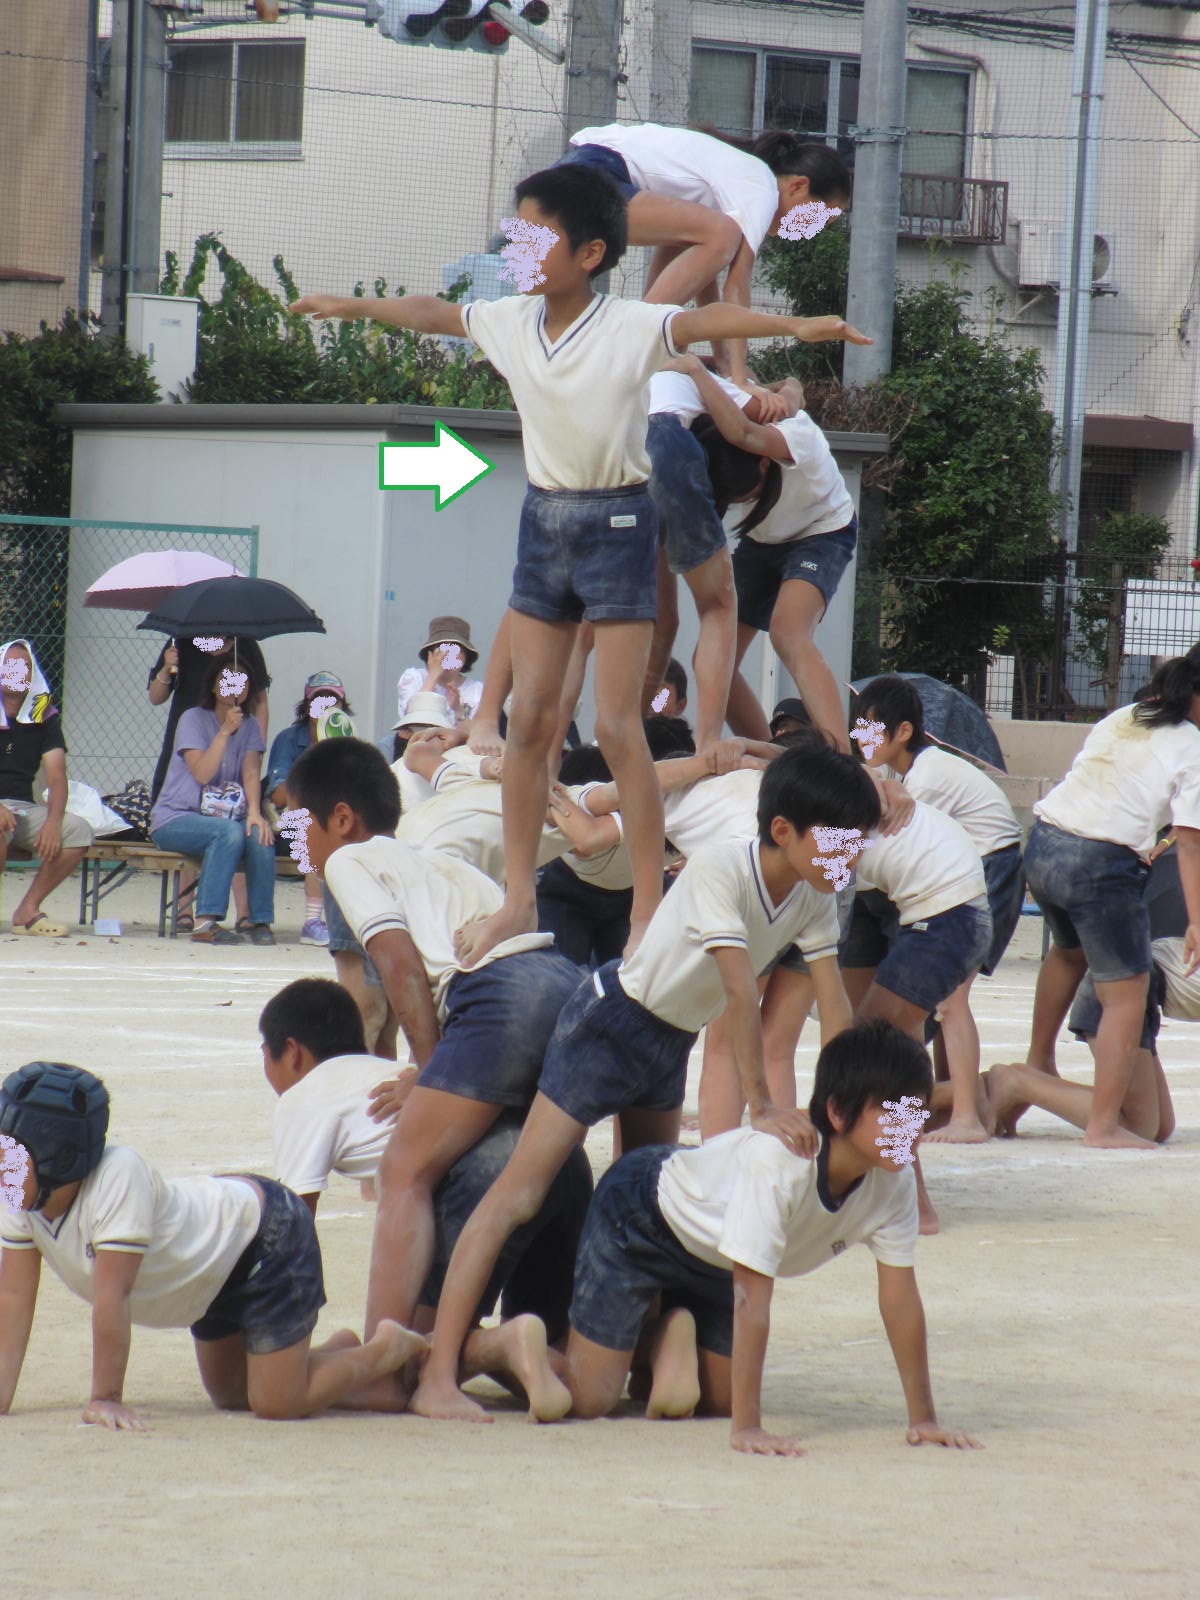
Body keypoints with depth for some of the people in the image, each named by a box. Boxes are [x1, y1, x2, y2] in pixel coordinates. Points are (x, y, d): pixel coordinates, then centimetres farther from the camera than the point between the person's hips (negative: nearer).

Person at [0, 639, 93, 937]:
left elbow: (57, 777, 1)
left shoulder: (44, 716, 10)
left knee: (78, 832, -19)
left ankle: (28, 910, -10)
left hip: (24, 808, 5)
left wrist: (53, 821, -18)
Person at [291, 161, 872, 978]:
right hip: (544, 515, 6)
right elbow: (431, 312, 19)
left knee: (618, 726, -8)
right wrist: (348, 306, 32)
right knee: (530, 718, 6)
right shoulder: (509, 321, 2)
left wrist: (798, 325, -45)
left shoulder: (632, 328, -15)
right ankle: (519, 900, 13)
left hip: (616, 520, -6)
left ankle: (649, 910, -4)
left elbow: (708, 320, -29)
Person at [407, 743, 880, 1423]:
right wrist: (761, 1107, -33)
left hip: (672, 1046, 9)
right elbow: (741, 992, -31)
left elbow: (834, 1004, -4)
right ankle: (437, 1376, -21)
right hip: (612, 1024, -9)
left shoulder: (814, 896, -5)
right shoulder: (720, 870, -27)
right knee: (519, 1193, -13)